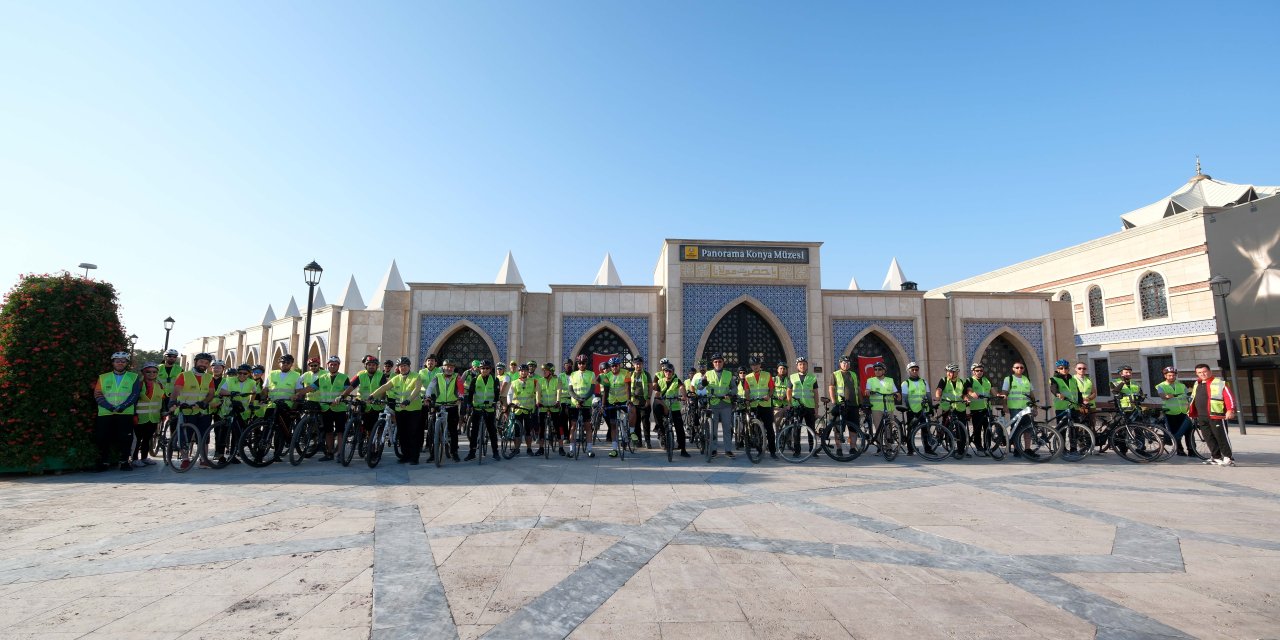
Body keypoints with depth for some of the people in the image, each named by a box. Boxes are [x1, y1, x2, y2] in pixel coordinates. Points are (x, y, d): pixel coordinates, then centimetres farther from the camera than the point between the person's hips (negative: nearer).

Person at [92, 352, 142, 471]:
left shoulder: (133, 377, 10)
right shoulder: (103, 377, 14)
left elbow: (135, 394, 0)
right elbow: (98, 395, 4)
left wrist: (122, 406, -15)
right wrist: (110, 407, -13)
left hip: (125, 413, -1)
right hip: (105, 413, 2)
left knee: (125, 439, -3)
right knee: (102, 439, 1)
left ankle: (124, 461, 6)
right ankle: (104, 462, 13)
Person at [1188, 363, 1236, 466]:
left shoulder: (1219, 383, -4)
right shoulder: (1197, 384, 18)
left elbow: (1229, 397, -11)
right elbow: (1193, 400, 26)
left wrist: (1230, 410, -22)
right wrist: (1191, 412, 26)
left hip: (1216, 416, -7)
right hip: (1201, 418, 7)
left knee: (1221, 437, -4)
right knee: (1209, 438, 10)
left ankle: (1228, 458, 3)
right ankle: (1216, 457, 18)